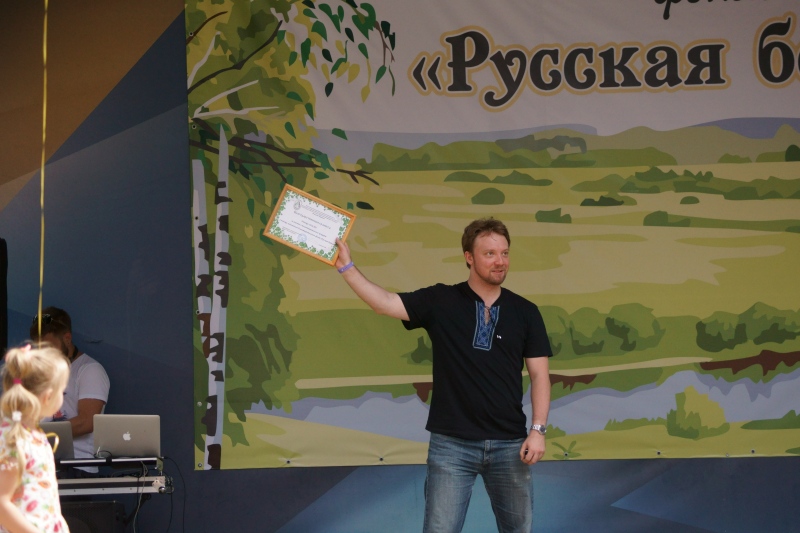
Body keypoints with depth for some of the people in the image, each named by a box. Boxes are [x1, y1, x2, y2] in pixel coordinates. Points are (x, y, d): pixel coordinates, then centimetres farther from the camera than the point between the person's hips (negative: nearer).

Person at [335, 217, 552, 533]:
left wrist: (538, 429, -7)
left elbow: (539, 375, 3)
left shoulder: (525, 312, 3)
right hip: (451, 444, -1)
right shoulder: (440, 301, 0)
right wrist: (346, 266, -16)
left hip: (509, 444, 1)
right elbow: (384, 303, -7)